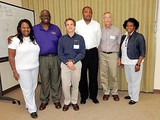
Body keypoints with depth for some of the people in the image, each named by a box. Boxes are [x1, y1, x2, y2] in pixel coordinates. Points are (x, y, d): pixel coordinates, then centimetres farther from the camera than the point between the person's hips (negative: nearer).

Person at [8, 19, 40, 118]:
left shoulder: (34, 39, 6)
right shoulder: (15, 40, -8)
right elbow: (11, 57, -8)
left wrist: (38, 64, 7)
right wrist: (14, 71, -10)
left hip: (35, 68, 5)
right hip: (23, 69, -5)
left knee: (33, 87, 14)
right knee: (27, 89, 5)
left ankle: (29, 104, 36)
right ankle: (32, 109, 21)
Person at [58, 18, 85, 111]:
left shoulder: (80, 38, 0)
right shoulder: (62, 39, 4)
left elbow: (82, 53, -5)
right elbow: (60, 53, 0)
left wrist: (72, 61, -14)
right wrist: (67, 62, -13)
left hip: (77, 63, 0)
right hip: (65, 64, 1)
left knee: (75, 84, 8)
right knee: (65, 85, 2)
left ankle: (74, 102, 28)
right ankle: (67, 102, 24)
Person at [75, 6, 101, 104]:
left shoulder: (97, 24, 5)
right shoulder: (77, 24, 0)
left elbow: (98, 38, 10)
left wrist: (95, 47, 8)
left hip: (93, 52, 1)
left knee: (93, 75, 6)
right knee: (82, 75, 7)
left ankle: (93, 95, 23)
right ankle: (83, 96, 23)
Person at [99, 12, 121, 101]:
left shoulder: (117, 30, 3)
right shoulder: (101, 31, 6)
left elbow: (118, 44, 5)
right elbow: (99, 44, 9)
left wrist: (118, 57, 1)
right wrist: (99, 55, 3)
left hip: (113, 55, -1)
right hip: (102, 55, 2)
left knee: (114, 75, 2)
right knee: (103, 75, 6)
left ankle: (115, 92, 21)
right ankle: (106, 92, 22)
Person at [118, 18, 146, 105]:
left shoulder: (139, 37, -10)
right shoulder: (124, 37, 8)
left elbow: (142, 52, -12)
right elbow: (121, 50, 14)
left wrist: (138, 64, -17)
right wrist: (120, 60, 10)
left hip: (135, 63, -5)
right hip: (126, 62, 6)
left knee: (135, 81, 6)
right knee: (129, 80, 17)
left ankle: (135, 98, 21)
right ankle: (130, 94, 36)